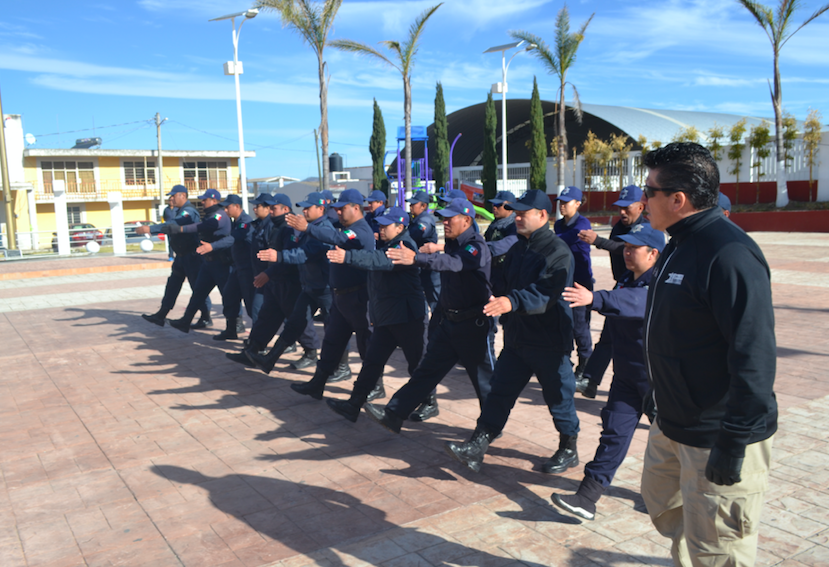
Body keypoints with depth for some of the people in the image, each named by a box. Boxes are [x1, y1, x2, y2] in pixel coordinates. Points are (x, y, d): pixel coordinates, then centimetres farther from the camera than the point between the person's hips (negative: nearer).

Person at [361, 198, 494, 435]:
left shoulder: (477, 246, -18)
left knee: (482, 378, 6)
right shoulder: (452, 243, 7)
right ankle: (393, 415, 7)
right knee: (427, 370, 7)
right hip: (447, 319, 7)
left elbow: (453, 262, -38)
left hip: (472, 325, -7)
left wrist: (416, 258, -48)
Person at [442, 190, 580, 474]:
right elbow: (504, 284, 21)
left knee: (558, 397, 8)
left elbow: (546, 293, -30)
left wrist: (512, 301, -42)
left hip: (549, 343, -7)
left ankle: (569, 450, 28)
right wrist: (496, 297, 3)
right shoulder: (517, 249, 11)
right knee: (500, 392, 5)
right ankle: (477, 446, 7)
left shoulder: (558, 251, -16)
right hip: (517, 338, 7)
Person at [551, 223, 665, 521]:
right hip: (626, 374, 6)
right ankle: (587, 498, 1)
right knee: (614, 432, 2)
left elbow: (640, 302, -40)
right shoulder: (625, 283, 7)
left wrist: (595, 299, -51)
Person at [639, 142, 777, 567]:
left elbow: (754, 356, -26)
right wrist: (658, 393, 22)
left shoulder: (730, 254, -24)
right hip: (673, 425, 10)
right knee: (662, 502, 25)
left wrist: (733, 443, -25)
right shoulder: (680, 245, 8)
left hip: (716, 438, -10)